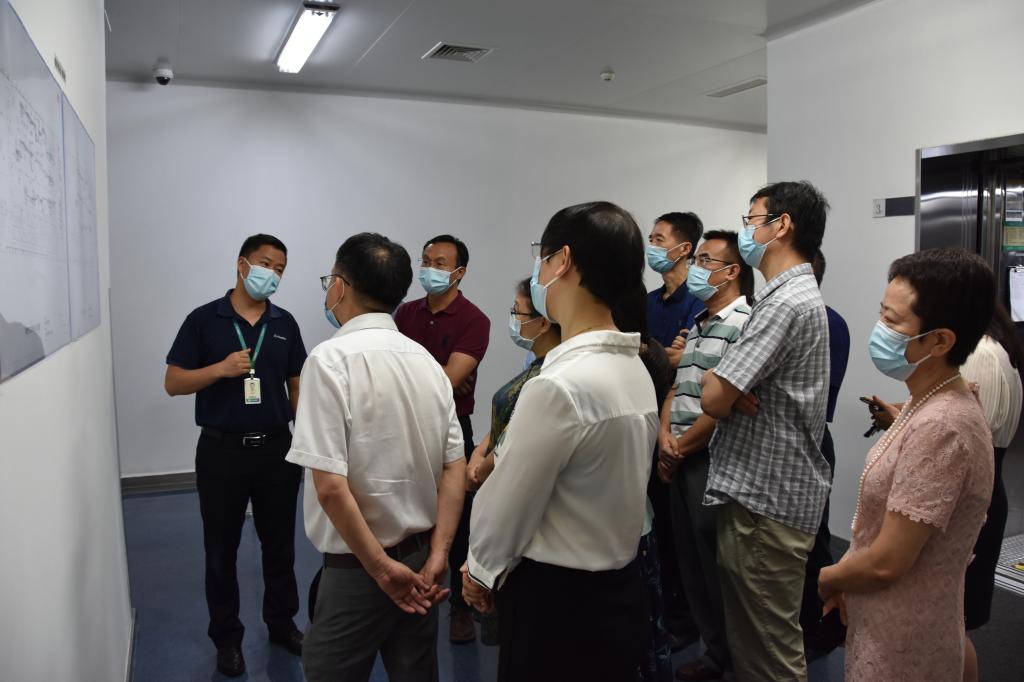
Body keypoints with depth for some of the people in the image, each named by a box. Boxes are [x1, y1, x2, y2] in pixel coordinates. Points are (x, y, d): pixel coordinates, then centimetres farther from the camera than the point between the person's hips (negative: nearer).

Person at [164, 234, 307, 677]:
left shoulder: (285, 323, 4)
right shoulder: (203, 320, -5)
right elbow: (173, 383, -5)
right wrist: (222, 368, -21)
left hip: (276, 447, 3)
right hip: (221, 449, -2)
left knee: (280, 544, 14)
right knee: (221, 548, 10)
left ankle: (282, 623, 33)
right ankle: (227, 637, 28)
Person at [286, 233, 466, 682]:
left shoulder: (331, 358, -17)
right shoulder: (426, 360, 2)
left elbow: (330, 485, -22)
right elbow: (456, 469, 1)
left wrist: (381, 568, -13)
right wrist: (437, 556, -1)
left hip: (358, 567, -6)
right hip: (420, 557, 6)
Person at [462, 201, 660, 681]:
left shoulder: (558, 385, -27)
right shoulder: (635, 370, 0)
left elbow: (508, 502, -16)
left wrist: (481, 569, 3)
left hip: (556, 599, -8)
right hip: (619, 589, 8)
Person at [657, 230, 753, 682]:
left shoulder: (744, 323, -12)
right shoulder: (697, 326, 15)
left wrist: (681, 448, -9)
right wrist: (665, 437, -2)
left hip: (712, 461, -8)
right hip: (679, 462, 8)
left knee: (717, 564, 2)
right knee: (691, 562, 15)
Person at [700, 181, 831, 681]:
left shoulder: (786, 303, -19)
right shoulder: (794, 294, 15)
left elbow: (713, 399, -23)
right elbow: (716, 381, 13)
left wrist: (718, 385, -1)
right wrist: (724, 383, -9)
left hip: (767, 499, -10)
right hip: (758, 487, 10)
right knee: (747, 633, 21)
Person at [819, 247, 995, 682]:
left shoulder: (939, 427, -29)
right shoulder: (931, 406, 4)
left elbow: (886, 563, -26)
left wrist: (828, 579, -8)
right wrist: (845, 577, 1)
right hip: (897, 629, 9)